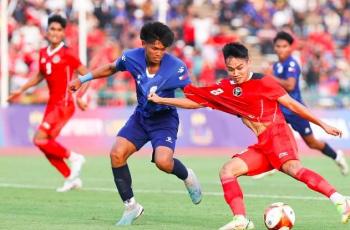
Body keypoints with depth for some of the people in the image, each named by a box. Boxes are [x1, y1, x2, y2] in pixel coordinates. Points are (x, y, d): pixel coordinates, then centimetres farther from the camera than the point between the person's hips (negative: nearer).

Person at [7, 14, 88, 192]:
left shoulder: (66, 54, -11)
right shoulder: (43, 54, 8)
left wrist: (79, 97, -16)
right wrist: (21, 90, 22)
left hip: (64, 104, -7)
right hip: (52, 103, 7)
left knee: (40, 139, -16)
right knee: (46, 145, 5)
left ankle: (73, 157, -2)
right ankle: (71, 178, 16)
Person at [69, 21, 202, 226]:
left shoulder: (176, 67, -24)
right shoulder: (132, 57, -12)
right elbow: (111, 68, 10)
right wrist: (83, 79, 13)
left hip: (165, 118, -4)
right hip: (141, 115, 4)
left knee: (163, 162, -27)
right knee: (117, 154, -14)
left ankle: (187, 177, 11)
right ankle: (131, 206, 1)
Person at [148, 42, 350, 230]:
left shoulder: (263, 82, -2)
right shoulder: (226, 89, 13)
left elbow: (292, 104, 0)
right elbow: (196, 102, 18)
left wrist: (323, 125, 0)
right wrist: (160, 100, 14)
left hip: (278, 135, -7)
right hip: (262, 146, 7)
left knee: (292, 167, -33)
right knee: (227, 171, -5)